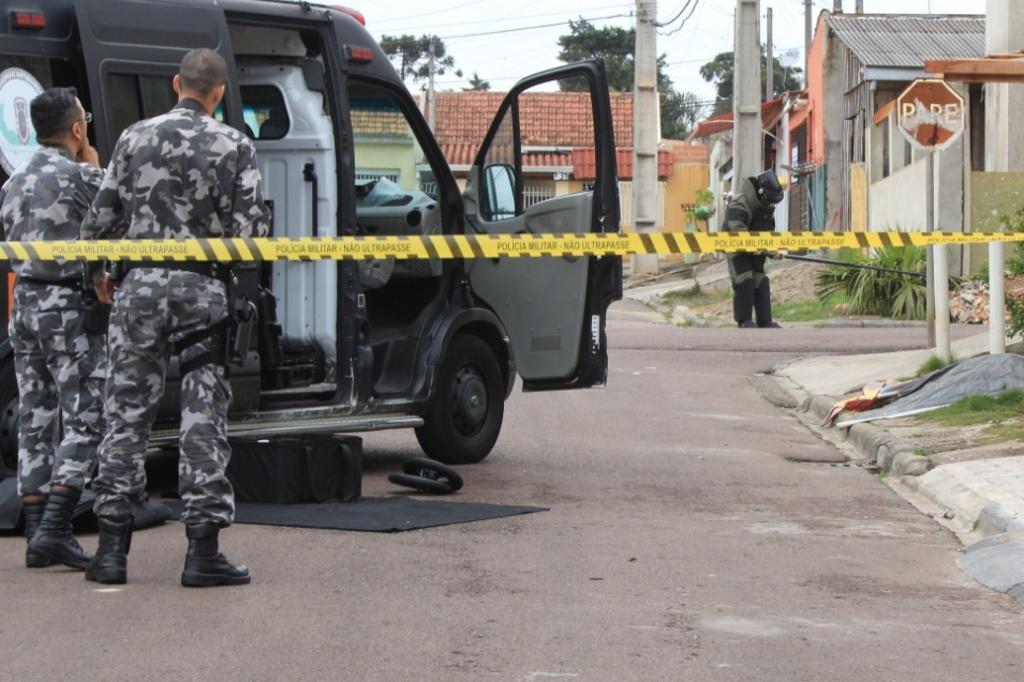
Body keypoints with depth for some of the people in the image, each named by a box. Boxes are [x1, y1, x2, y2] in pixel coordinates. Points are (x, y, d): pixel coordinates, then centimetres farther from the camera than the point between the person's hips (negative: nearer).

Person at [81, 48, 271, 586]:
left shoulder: (135, 138, 6)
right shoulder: (235, 147, 0)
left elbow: (101, 217, 5)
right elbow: (251, 230, -7)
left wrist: (97, 274, 22)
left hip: (141, 285, 2)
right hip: (204, 290, -2)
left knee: (127, 412, 7)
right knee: (204, 417, 1)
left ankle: (112, 546, 7)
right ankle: (203, 551, -1)